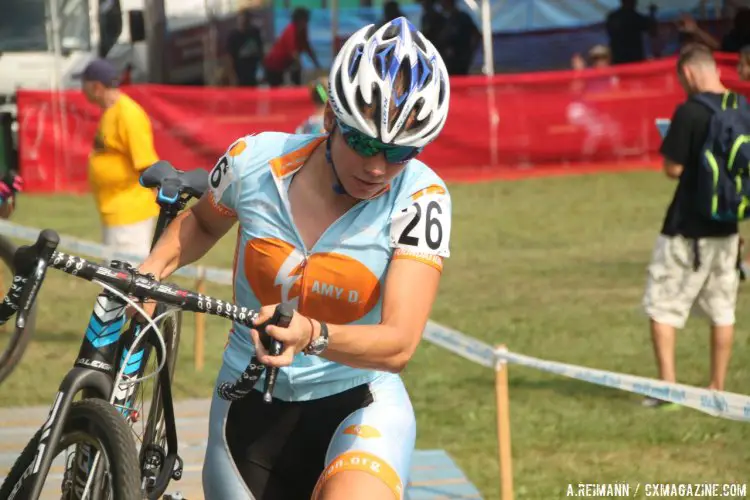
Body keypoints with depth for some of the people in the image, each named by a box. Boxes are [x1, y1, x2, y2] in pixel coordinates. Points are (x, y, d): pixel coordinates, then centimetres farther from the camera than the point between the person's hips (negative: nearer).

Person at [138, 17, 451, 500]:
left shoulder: (419, 199, -17)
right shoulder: (254, 161, -10)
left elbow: (399, 343, -27)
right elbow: (202, 222, 15)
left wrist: (313, 336, -45)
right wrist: (151, 270, -4)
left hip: (358, 404, -3)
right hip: (251, 410, 3)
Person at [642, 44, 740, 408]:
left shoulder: (689, 112, -16)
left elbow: (673, 168, -13)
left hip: (687, 229, -6)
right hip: (727, 227, 6)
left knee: (661, 306, 2)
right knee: (722, 310, 12)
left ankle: (668, 386, -4)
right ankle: (718, 388, 15)